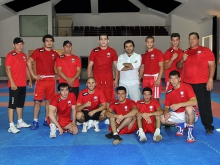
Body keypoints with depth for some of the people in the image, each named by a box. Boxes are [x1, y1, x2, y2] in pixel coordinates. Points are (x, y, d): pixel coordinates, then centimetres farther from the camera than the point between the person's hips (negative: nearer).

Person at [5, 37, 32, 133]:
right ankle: (11, 126, 0)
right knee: (12, 105, -3)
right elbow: (7, 69, -14)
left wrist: (30, 80, 16)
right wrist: (12, 83, -19)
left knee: (20, 104, 17)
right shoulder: (10, 55, -9)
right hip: (14, 85, -8)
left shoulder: (24, 55, 13)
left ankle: (20, 122, 28)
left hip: (23, 84, 8)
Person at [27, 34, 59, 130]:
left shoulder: (55, 54, 9)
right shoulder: (38, 51, -1)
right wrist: (34, 75, -9)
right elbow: (29, 62, -5)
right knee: (37, 100, -4)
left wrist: (56, 75, 7)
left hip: (51, 80, 4)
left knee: (49, 100, 9)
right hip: (41, 79, -3)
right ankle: (35, 121, 3)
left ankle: (47, 120, 20)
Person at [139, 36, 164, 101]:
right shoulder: (144, 54, 13)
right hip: (146, 78, 5)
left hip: (155, 77, -5)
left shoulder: (158, 52, -3)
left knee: (155, 98, -3)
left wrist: (158, 79, -16)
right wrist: (139, 79, 11)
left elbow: (161, 67, -7)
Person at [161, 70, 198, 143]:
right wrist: (166, 112, -23)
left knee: (189, 108, -38)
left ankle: (190, 132, -18)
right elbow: (166, 107, 2)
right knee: (162, 119, -16)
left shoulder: (187, 87, -15)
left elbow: (194, 102, -28)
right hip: (177, 115, 5)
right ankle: (181, 125, 8)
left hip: (189, 115, -5)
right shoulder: (169, 92, -2)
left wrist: (179, 105, -36)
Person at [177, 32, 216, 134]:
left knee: (204, 105, -1)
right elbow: (179, 66, 16)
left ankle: (208, 126, 9)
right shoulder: (185, 53, 14)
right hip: (187, 83, 4)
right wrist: (182, 60, -5)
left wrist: (210, 79, -13)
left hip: (202, 83, -4)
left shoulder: (206, 50, 2)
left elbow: (212, 65, -4)